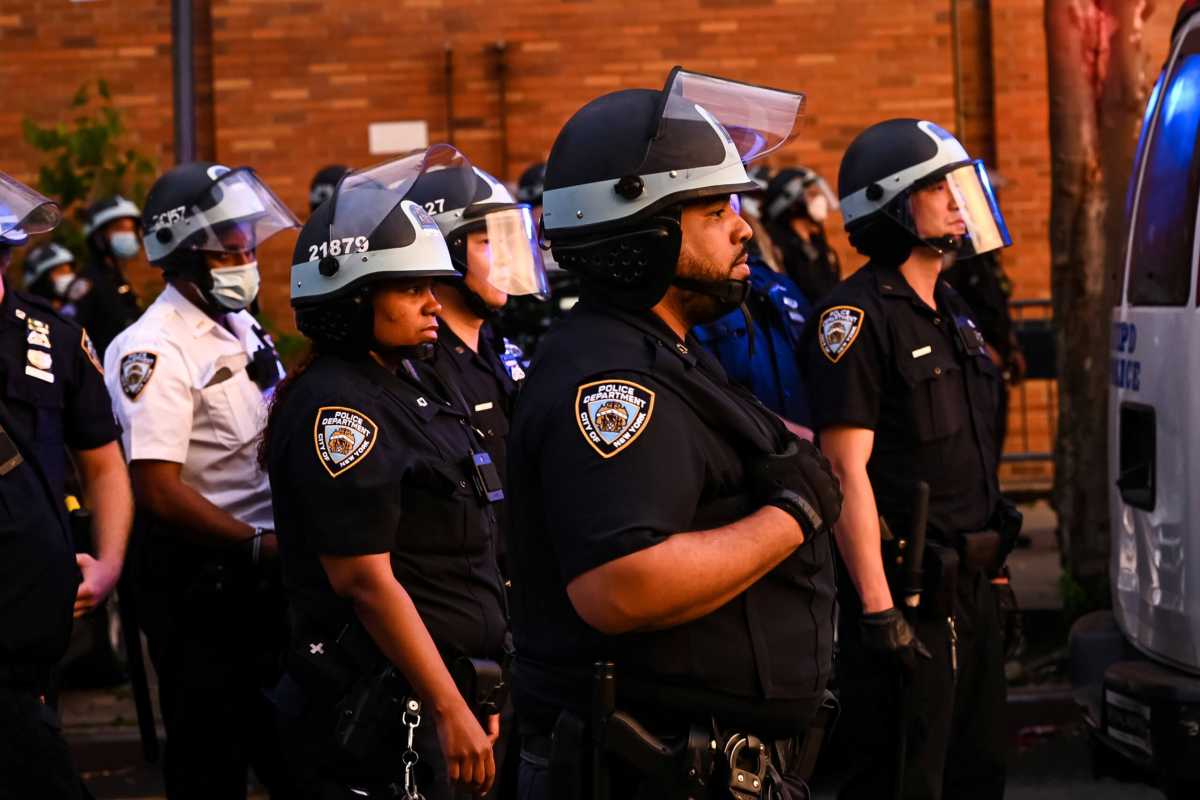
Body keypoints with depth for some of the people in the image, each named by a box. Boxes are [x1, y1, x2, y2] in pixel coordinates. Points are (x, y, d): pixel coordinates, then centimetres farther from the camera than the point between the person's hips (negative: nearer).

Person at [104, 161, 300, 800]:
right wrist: (260, 545, -21)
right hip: (199, 584, -8)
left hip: (261, 573, 8)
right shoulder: (155, 351, -17)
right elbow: (158, 491, -23)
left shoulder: (242, 328, 11)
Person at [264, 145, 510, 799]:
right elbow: (367, 581, -20)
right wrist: (450, 711, -20)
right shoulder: (336, 408, -15)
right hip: (392, 712, -9)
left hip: (456, 686, 9)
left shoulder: (415, 382, 13)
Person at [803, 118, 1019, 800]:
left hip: (970, 588, 9)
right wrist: (877, 607, -22)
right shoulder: (857, 318, -14)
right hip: (907, 592, -9)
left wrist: (991, 569, 19)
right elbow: (847, 470, -19)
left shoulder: (951, 310, 15)